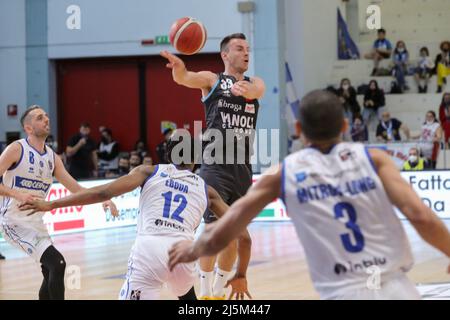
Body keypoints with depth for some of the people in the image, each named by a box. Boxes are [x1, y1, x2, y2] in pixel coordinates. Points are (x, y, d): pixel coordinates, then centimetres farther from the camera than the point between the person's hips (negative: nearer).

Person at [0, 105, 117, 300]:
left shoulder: (52, 157, 9)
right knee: (57, 263, -19)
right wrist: (18, 194, -30)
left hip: (36, 223, 8)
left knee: (51, 273, 12)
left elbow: (74, 188, 11)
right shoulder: (17, 149, -11)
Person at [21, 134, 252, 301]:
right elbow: (244, 235, 24)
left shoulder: (149, 172, 22)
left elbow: (103, 193, 7)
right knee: (187, 297, 38)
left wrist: (51, 205, 11)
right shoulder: (206, 190, 27)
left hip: (148, 248, -2)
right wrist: (240, 275, 40)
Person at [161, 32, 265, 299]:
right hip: (216, 167, -4)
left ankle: (219, 291, 24)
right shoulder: (212, 80, 3)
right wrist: (178, 66, -43)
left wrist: (245, 89, -39)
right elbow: (184, 78, -18)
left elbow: (257, 90, -14)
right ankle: (204, 293, -1)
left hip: (243, 169, 4)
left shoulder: (255, 83, 11)